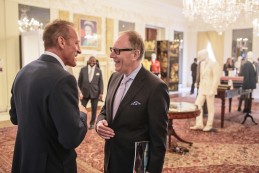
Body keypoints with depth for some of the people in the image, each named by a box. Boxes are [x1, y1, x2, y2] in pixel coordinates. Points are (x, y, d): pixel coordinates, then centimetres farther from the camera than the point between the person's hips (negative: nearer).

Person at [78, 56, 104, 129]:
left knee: (94, 109, 8)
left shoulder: (99, 71, 3)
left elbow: (101, 83, 2)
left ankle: (92, 124, 22)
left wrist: (101, 93, -4)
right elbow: (79, 81, 7)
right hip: (84, 92, 0)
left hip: (95, 93, 0)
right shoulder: (83, 69, 3)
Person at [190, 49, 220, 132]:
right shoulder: (202, 63, 9)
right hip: (202, 88, 7)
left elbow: (216, 77, -16)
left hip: (209, 89, -7)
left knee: (210, 108, 4)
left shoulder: (213, 63, -13)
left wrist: (212, 90, -20)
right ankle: (199, 124, 12)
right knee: (197, 105, 4)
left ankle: (209, 125, 16)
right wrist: (200, 87, 10)